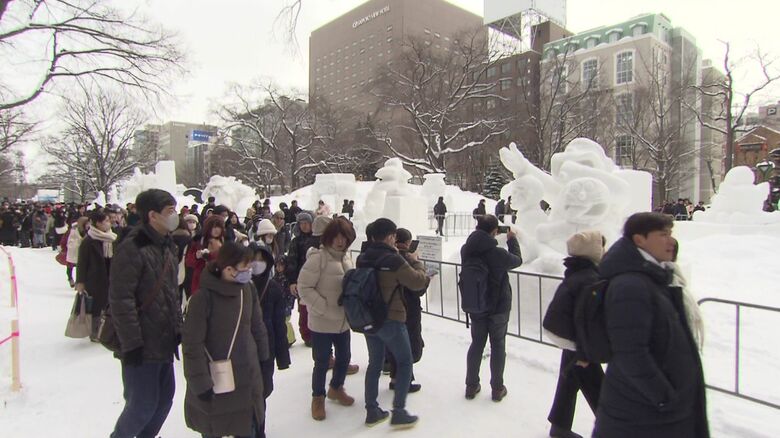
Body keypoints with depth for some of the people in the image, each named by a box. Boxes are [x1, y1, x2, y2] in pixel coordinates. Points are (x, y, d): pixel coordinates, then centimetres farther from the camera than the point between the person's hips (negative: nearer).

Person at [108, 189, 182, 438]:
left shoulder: (167, 247, 11)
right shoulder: (132, 249, -17)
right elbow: (120, 300, -20)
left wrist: (178, 328, 14)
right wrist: (132, 343, -19)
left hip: (165, 342, 8)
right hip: (142, 347, -8)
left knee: (164, 398, 17)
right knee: (144, 404, 2)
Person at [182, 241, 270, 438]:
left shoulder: (248, 289, -5)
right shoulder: (204, 297, -19)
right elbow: (192, 343, -17)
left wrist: (262, 357, 11)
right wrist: (201, 383, -16)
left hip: (247, 376, 4)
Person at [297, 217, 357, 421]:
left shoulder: (346, 257, 3)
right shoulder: (318, 257, -18)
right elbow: (304, 287, -18)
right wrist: (326, 309, -21)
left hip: (343, 320, 6)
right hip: (322, 322, -6)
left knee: (344, 357, 19)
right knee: (322, 362, 7)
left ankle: (336, 388, 45)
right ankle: (318, 398, 32)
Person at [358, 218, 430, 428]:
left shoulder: (363, 258, -1)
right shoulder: (394, 260, -20)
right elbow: (418, 282, -14)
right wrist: (415, 261, 2)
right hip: (391, 320, -6)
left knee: (375, 363, 18)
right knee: (405, 362, 11)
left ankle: (372, 411, 25)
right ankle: (398, 413, 12)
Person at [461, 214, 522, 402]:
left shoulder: (466, 250, -12)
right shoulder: (498, 254, -25)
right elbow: (517, 260, -4)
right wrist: (512, 239, 8)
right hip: (499, 306, -4)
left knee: (476, 343, 17)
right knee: (498, 345, 12)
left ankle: (471, 386, 25)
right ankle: (497, 388, 22)